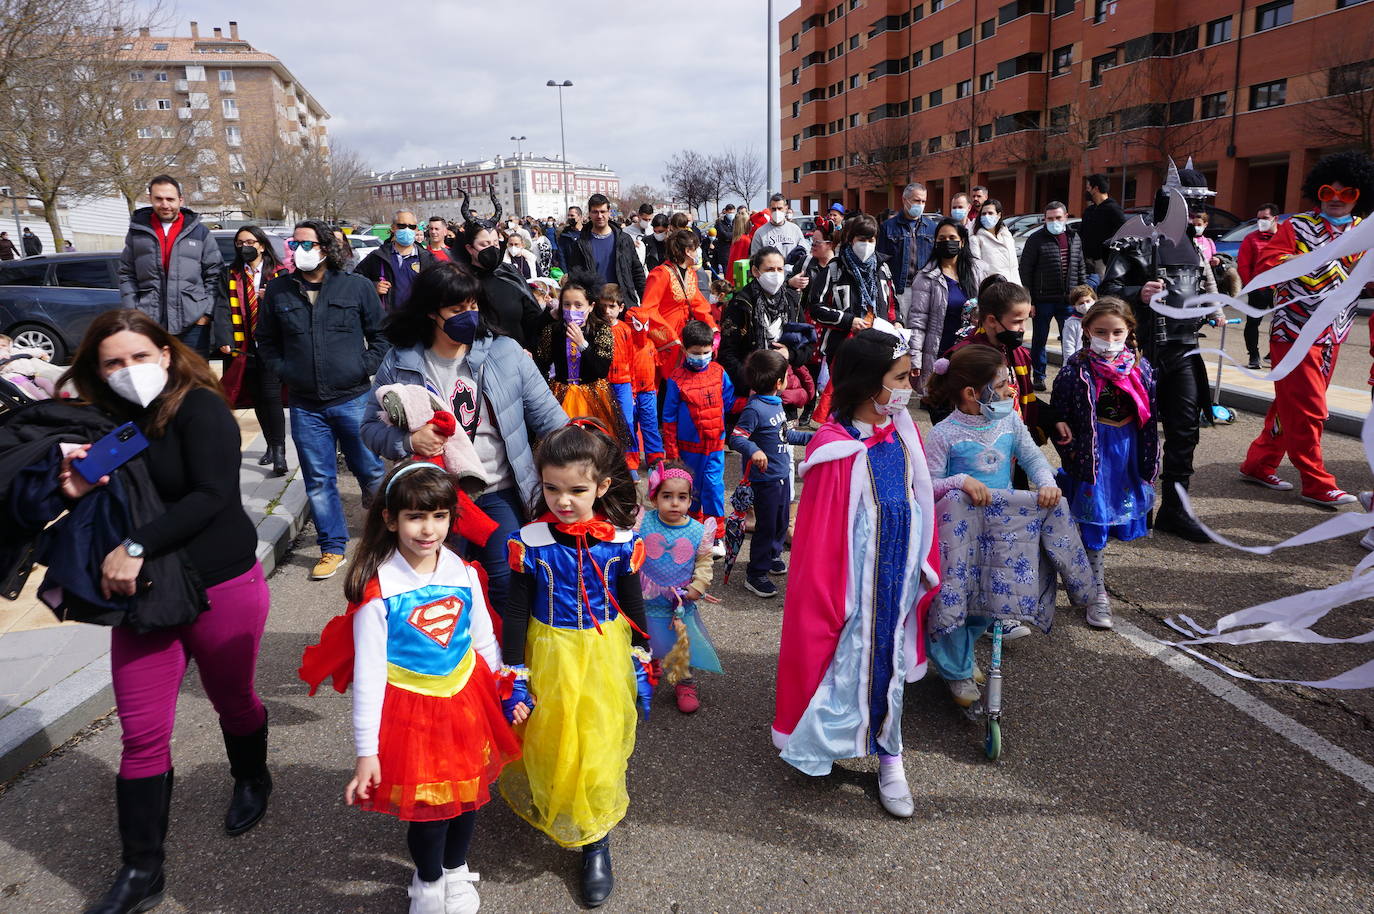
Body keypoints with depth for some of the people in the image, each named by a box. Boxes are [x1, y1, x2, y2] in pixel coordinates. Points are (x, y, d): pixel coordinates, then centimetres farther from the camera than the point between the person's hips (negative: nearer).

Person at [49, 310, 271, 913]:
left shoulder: (200, 410, -14)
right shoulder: (101, 423, 5)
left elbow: (212, 494, -25)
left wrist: (137, 546, -29)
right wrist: (73, 491, -9)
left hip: (222, 587, -5)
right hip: (140, 595, 5)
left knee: (232, 700, 17)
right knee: (141, 734, 6)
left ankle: (253, 782, 47)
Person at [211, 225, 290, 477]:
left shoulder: (279, 274, 5)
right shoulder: (230, 276, 11)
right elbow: (223, 309, 1)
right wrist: (224, 339, -13)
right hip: (244, 346, 4)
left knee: (270, 395, -11)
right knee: (257, 398, 9)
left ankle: (279, 451, -9)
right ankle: (271, 446, 20)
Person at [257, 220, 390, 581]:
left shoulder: (357, 286, 0)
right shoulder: (278, 290, 6)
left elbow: (381, 334, 7)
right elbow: (266, 341, 17)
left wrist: (365, 367, -4)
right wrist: (283, 371, 3)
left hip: (354, 399, -2)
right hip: (305, 406, 2)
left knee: (371, 471, 7)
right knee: (319, 480, 6)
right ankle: (332, 548, 17)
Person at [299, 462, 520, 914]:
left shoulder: (464, 574, -7)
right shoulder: (377, 589, -19)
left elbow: (485, 642, 6)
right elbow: (368, 673, -14)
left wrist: (505, 698, 14)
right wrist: (366, 751, -11)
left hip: (467, 703, 4)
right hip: (411, 712, -3)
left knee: (467, 793, 18)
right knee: (426, 805, 10)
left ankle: (456, 869, 48)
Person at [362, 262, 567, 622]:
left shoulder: (504, 351, -2)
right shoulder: (399, 363, 0)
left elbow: (545, 414, -1)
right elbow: (372, 429, 4)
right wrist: (409, 441, -16)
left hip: (501, 494, 0)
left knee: (508, 587, -7)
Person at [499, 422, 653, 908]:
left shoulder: (620, 543, -12)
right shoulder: (529, 543, -13)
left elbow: (634, 608, -1)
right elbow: (515, 613, -6)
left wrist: (642, 669, 4)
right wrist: (514, 679, -6)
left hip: (605, 658, 0)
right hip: (550, 659, 0)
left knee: (597, 751, 5)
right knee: (550, 746, 12)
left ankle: (596, 843, 25)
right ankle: (549, 806, 42)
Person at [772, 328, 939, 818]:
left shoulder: (903, 433, -1)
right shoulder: (835, 448, -21)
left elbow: (920, 505, 8)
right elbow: (821, 532, -16)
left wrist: (926, 567, 11)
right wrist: (827, 597, -11)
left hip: (899, 573, 6)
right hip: (854, 579, -6)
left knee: (890, 664, 18)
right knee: (846, 662, 10)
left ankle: (889, 761, 34)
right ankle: (817, 740, 36)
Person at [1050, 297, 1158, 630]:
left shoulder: (1140, 366, 0)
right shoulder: (1076, 368, -12)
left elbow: (1149, 414, 8)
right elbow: (1059, 414, -8)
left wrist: (1149, 459, 8)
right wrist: (1070, 452, -10)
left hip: (1129, 451, 5)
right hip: (1092, 452, -5)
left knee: (1123, 513, 16)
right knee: (1092, 519, 2)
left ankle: (1090, 567, 40)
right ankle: (1097, 593, 13)